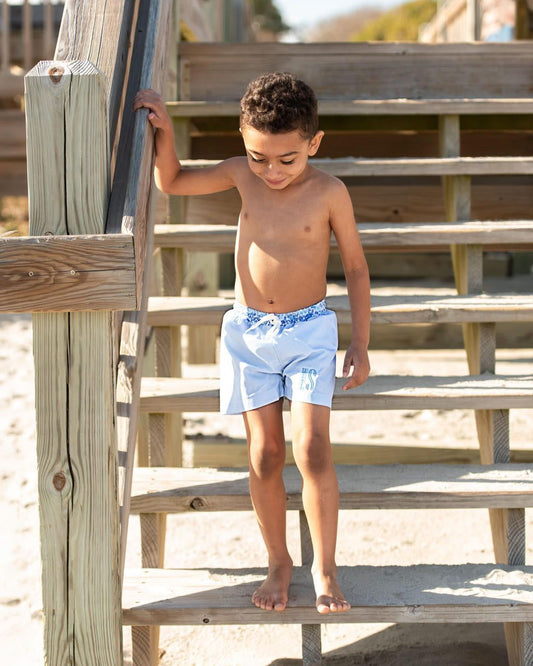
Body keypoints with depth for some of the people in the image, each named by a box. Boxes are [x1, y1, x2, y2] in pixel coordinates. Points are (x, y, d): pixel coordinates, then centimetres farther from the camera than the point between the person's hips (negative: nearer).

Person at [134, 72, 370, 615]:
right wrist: (164, 132, -7)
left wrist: (360, 343, -1)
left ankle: (324, 568, 5)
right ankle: (278, 563, 21)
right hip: (248, 332, 3)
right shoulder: (242, 174, -3)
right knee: (265, 453, 5)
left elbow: (355, 267, -1)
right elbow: (170, 182, 11)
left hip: (310, 331, -2)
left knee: (312, 450, -10)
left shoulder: (329, 192, -10)